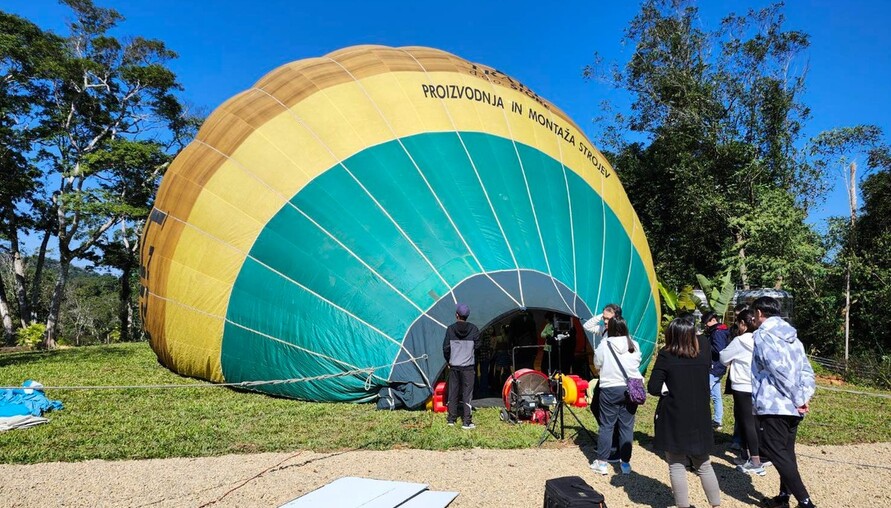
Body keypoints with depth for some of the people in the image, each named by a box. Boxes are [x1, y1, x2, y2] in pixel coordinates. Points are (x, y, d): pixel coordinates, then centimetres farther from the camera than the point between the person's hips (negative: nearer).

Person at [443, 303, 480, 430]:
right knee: (467, 393, 4)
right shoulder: (473, 329, -6)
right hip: (468, 366, -1)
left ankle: (451, 419, 21)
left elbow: (446, 348, -3)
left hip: (454, 366, 1)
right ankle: (467, 422, 4)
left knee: (453, 392, 12)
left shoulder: (450, 329, -7)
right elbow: (477, 346, 1)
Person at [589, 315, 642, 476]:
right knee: (627, 426, 9)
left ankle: (601, 462, 10)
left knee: (606, 425, 5)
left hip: (610, 389, -3)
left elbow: (597, 364, 0)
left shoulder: (604, 345, -10)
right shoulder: (634, 345, 0)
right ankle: (625, 463, 15)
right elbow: (638, 363, 13)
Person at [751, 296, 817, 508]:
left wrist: (798, 399, -12)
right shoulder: (792, 336, 14)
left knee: (778, 454, -2)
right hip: (792, 407, 9)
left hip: (773, 405, -8)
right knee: (786, 453, 16)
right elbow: (807, 371, 9)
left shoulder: (763, 336, -10)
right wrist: (804, 398, 0)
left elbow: (780, 370, -19)